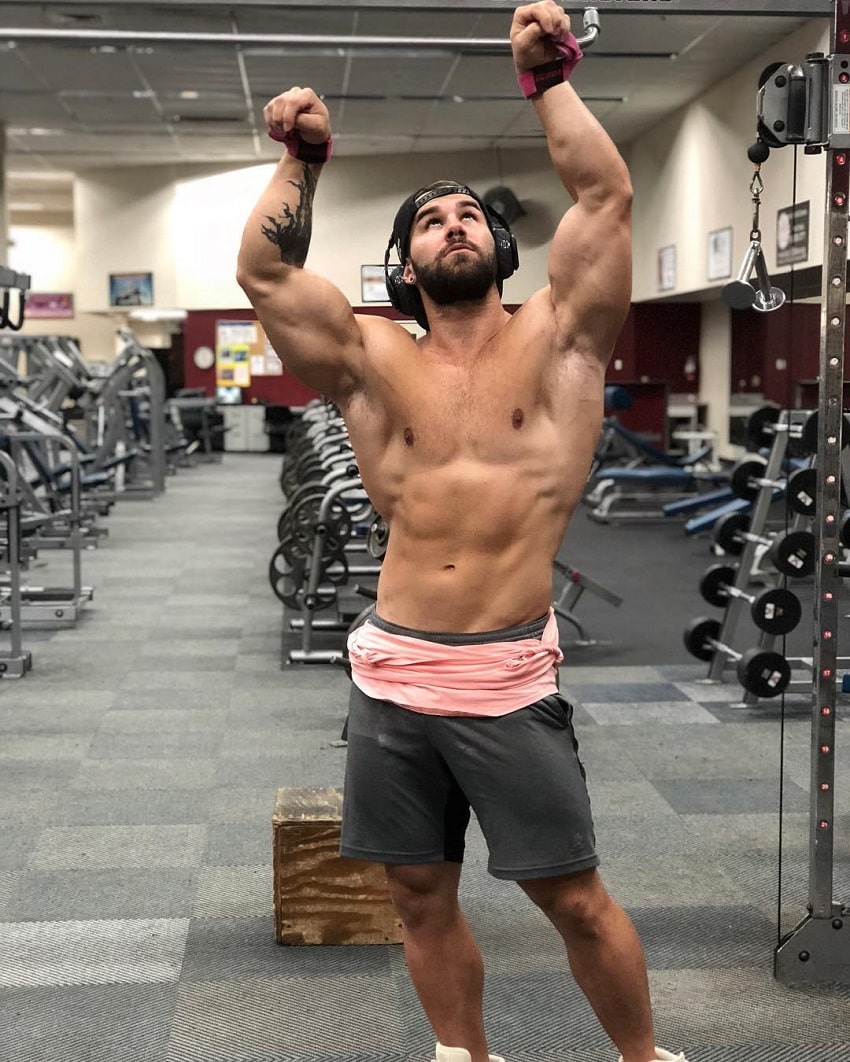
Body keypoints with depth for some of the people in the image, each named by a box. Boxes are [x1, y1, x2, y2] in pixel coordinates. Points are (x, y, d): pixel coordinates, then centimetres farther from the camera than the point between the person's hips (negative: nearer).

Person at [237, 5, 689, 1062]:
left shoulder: (554, 338, 4)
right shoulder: (374, 361, 8)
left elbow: (606, 198, -3)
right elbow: (262, 271, 1)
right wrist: (301, 161, 1)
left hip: (508, 678, -2)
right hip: (390, 678, 3)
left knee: (574, 896, 5)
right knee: (421, 896, 13)